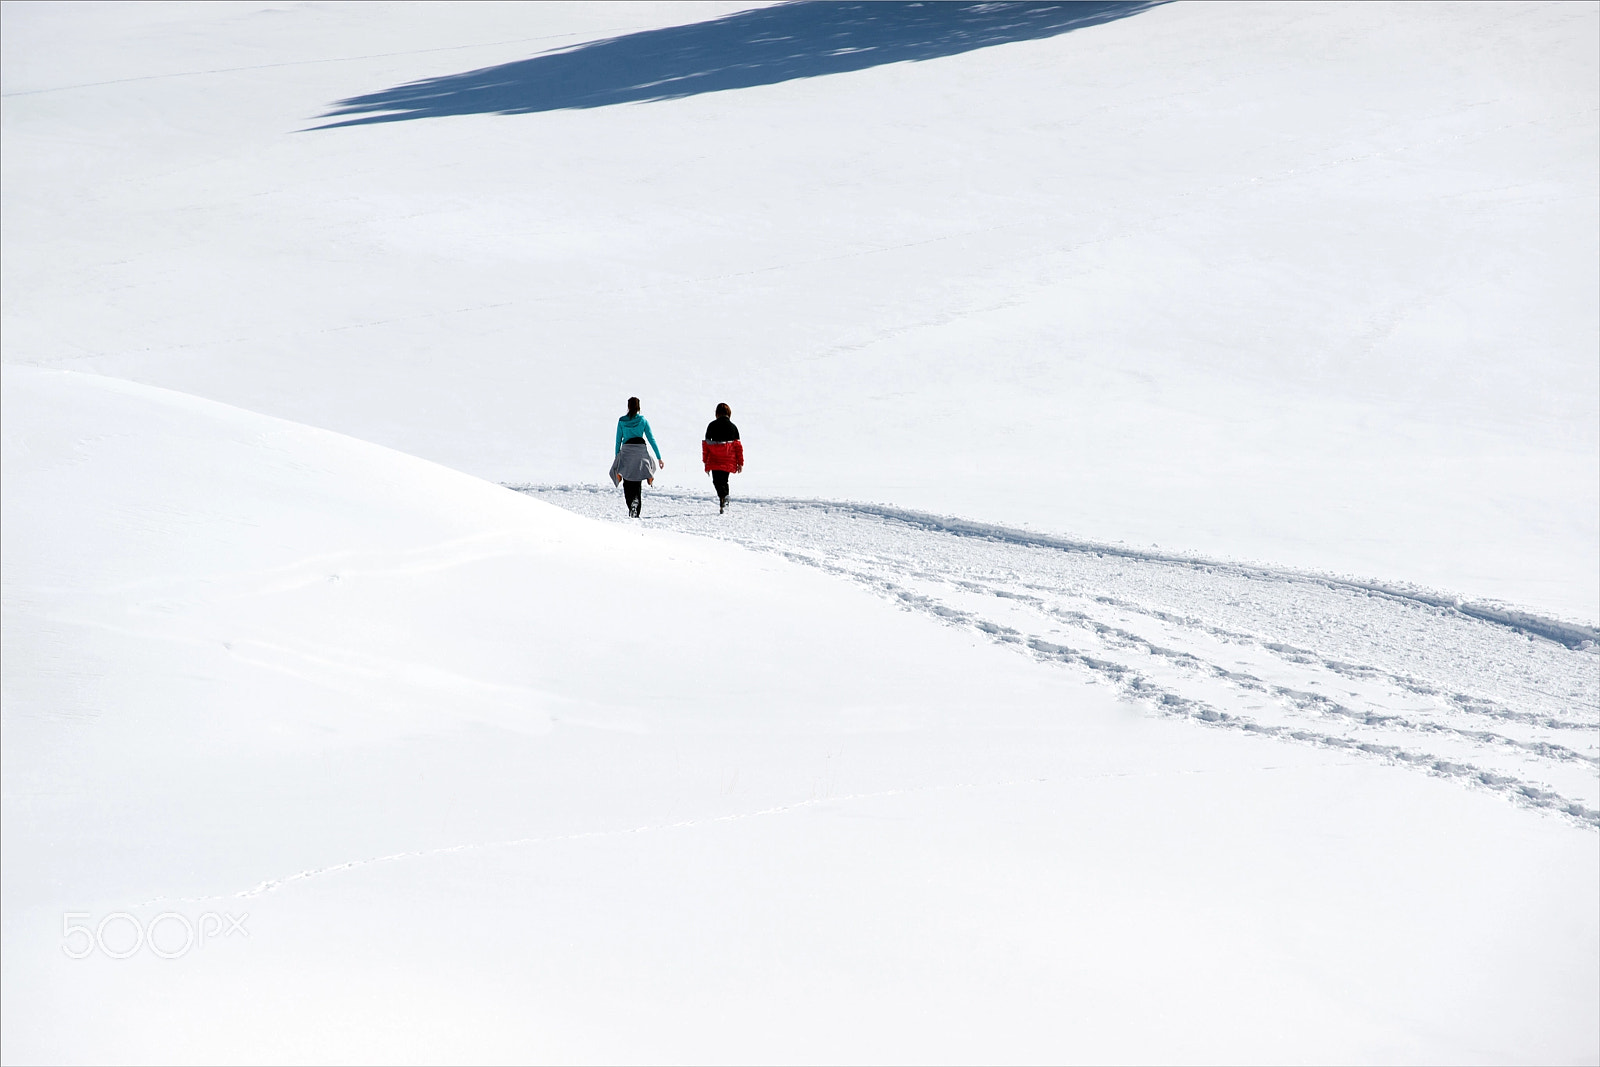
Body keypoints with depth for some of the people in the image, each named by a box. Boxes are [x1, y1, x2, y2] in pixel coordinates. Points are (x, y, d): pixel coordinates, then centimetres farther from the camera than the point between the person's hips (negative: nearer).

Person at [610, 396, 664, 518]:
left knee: (627, 483, 9)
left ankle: (631, 506, -13)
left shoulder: (622, 421, 3)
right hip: (640, 451, 1)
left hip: (626, 451, -1)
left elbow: (618, 440, 4)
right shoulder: (643, 420, 3)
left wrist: (617, 456, 12)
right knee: (637, 483, 9)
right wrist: (659, 458, 5)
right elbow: (651, 439, 3)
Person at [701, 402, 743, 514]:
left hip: (714, 460, -2)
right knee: (724, 481, 17)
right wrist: (740, 463, 10)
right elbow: (738, 445, 4)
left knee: (717, 481, -1)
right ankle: (723, 504, 15)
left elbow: (706, 444, 2)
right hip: (728, 461, 2)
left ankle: (723, 497, -29)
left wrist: (705, 462, 9)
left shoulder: (712, 426, 0)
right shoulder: (733, 427, 3)